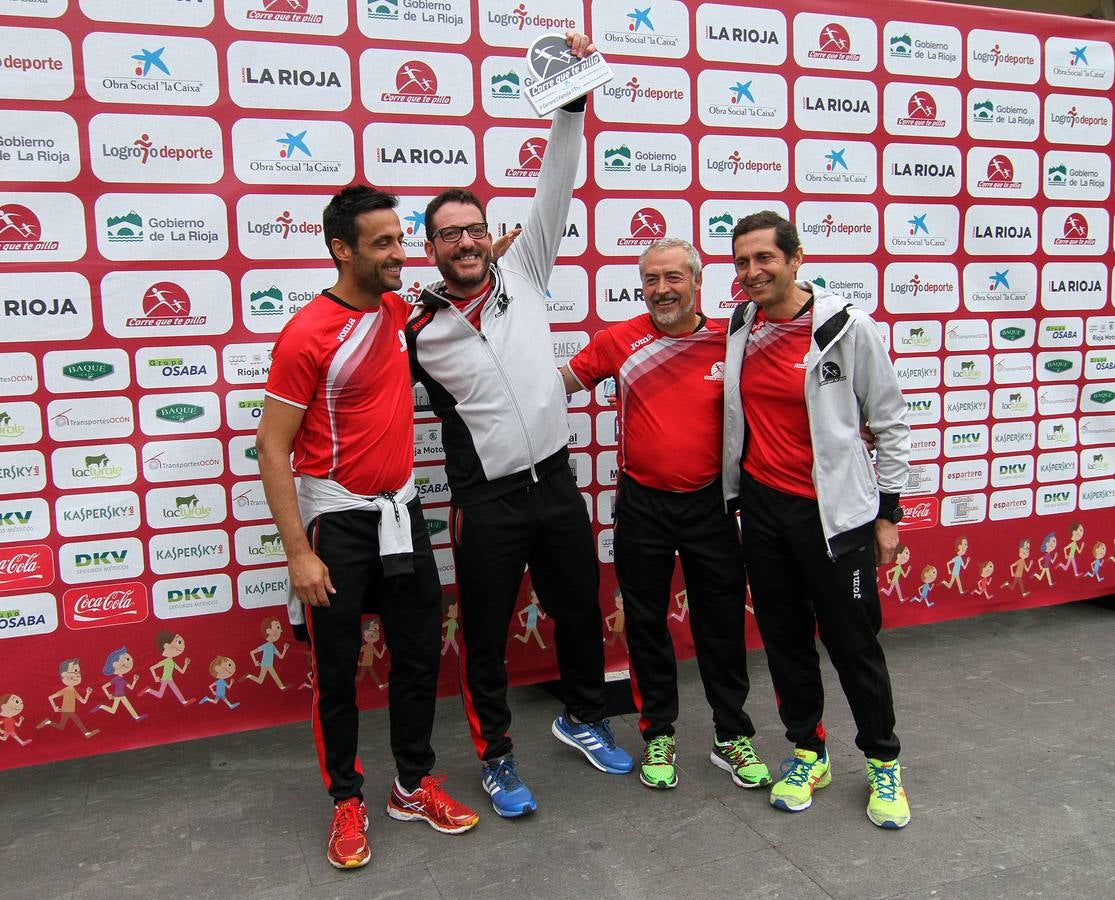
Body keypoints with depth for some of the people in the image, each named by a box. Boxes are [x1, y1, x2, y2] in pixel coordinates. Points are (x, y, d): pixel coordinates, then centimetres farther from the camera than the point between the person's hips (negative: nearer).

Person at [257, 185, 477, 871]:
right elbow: (273, 449, -15)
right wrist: (299, 553, -18)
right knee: (338, 668, 6)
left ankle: (415, 786, 29)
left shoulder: (397, 310, 3)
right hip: (338, 519, -6)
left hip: (401, 509, 6)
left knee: (420, 652, 12)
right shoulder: (307, 335, -16)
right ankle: (347, 801, 25)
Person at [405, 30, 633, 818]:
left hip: (555, 481, 3)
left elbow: (555, 189, -5)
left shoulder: (523, 274, 1)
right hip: (486, 501, -3)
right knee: (486, 635, 9)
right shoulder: (419, 329, -5)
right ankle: (497, 756, 29)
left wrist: (572, 102, -11)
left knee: (581, 611, 18)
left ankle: (583, 717, 42)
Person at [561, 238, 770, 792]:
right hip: (642, 506, 0)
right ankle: (658, 734, 31)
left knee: (722, 623, 11)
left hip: (709, 504, 0)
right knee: (646, 625, 12)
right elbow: (560, 383, 7)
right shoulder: (618, 341, -3)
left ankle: (732, 736, 29)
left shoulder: (729, 344, -3)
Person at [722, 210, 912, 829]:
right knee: (784, 638, 14)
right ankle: (807, 753, 33)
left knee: (854, 643, 6)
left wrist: (886, 512, -3)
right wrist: (731, 498, 15)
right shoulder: (738, 328, 3)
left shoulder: (846, 326, -11)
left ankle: (883, 762, 28)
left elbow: (889, 423, -3)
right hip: (762, 506, 5)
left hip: (833, 510, -4)